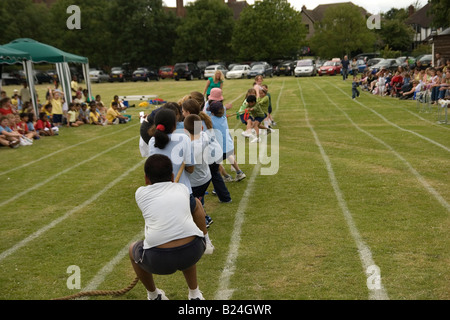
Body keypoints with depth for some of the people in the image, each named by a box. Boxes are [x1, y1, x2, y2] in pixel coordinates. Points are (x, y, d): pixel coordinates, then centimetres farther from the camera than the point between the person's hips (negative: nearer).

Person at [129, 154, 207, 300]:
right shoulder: (182, 188, 19)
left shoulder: (141, 193, 13)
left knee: (133, 250, 33)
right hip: (194, 252, 3)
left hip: (159, 260, -2)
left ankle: (154, 296, 44)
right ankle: (195, 295, 43)